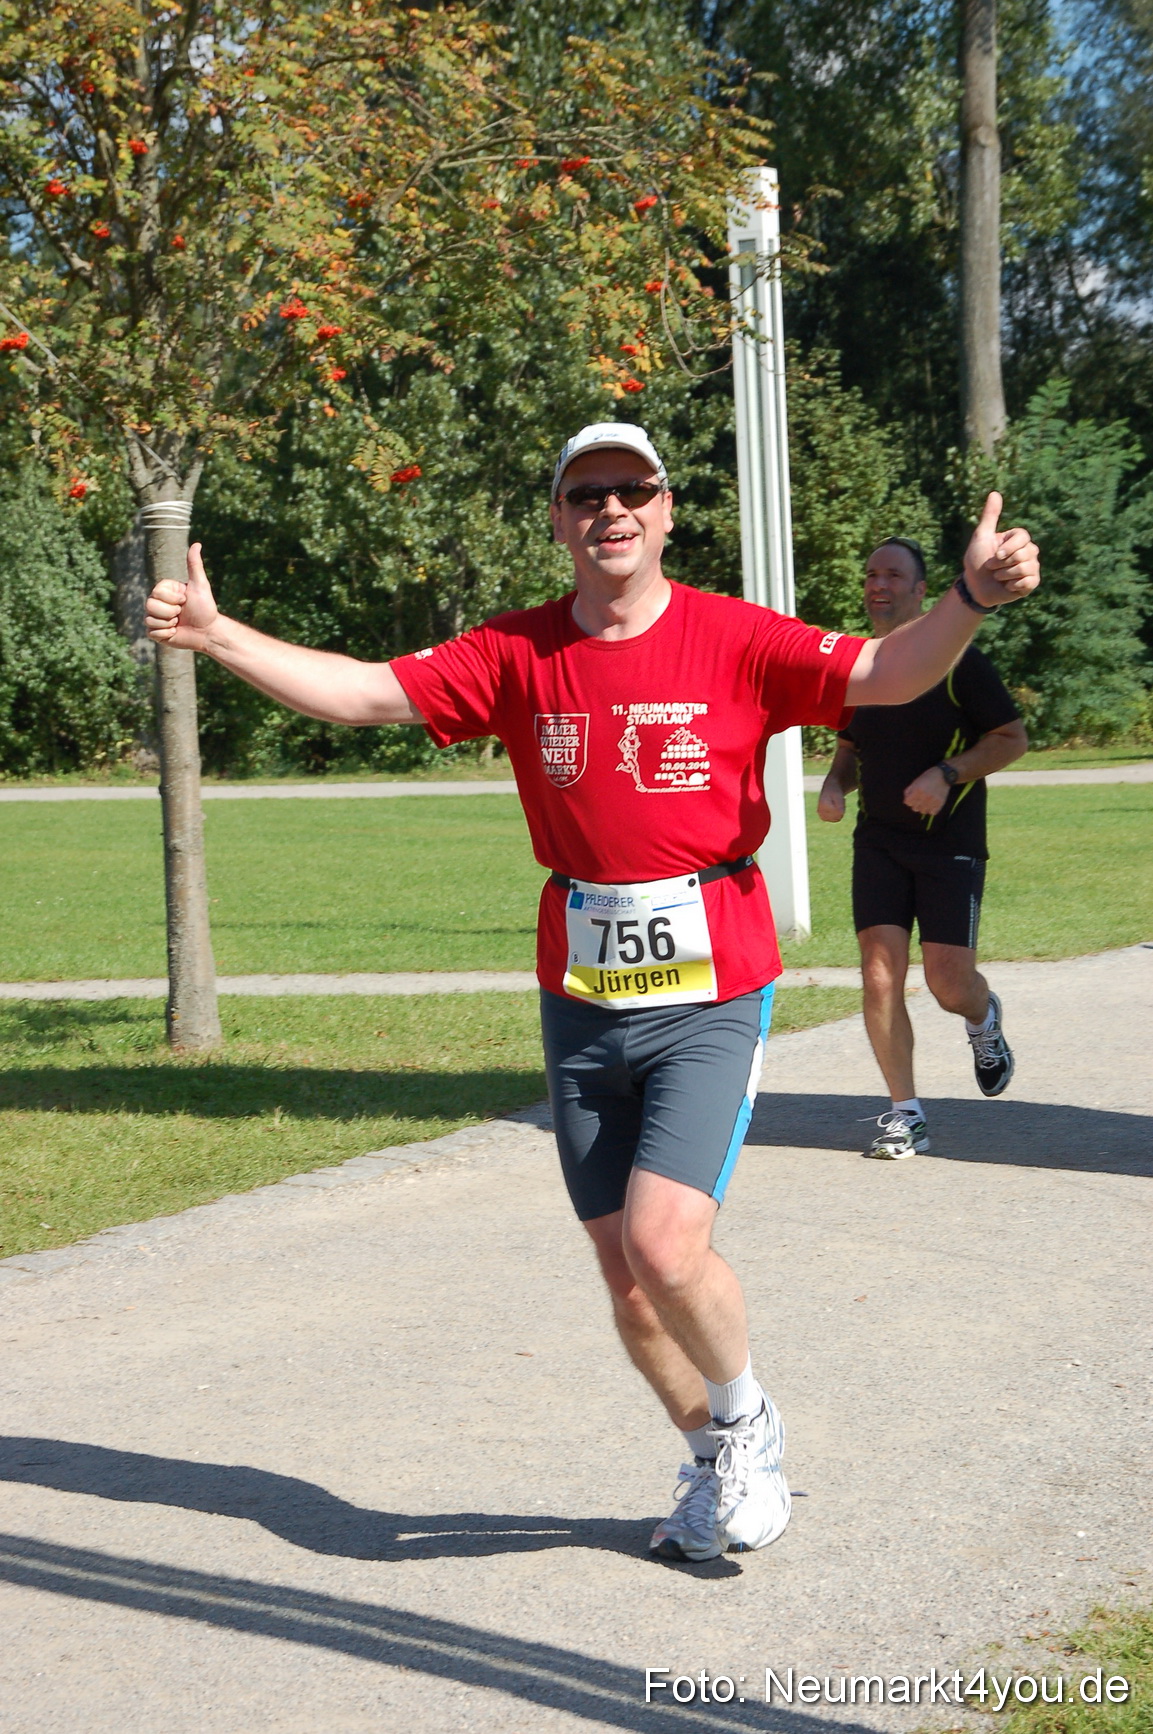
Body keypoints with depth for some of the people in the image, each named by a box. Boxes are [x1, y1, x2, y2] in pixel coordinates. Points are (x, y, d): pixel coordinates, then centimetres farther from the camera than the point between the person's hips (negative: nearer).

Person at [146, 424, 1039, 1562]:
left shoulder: (735, 639, -7)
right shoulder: (518, 655, 2)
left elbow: (883, 674, -18)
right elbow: (364, 693, 1)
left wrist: (971, 600, -37)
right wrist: (215, 635, -8)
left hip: (712, 995, -4)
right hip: (582, 1001, 4)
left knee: (666, 1245, -18)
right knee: (627, 1280, 10)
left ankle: (748, 1419, 13)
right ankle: (716, 1464, 35)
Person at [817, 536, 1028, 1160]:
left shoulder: (958, 660, -6)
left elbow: (1012, 738, -4)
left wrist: (947, 774, -17)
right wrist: (834, 785, 1)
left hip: (950, 840, -4)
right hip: (878, 842, 4)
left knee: (949, 982, -7)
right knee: (879, 978, -8)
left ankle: (985, 1021, 32)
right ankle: (905, 1115, 2)